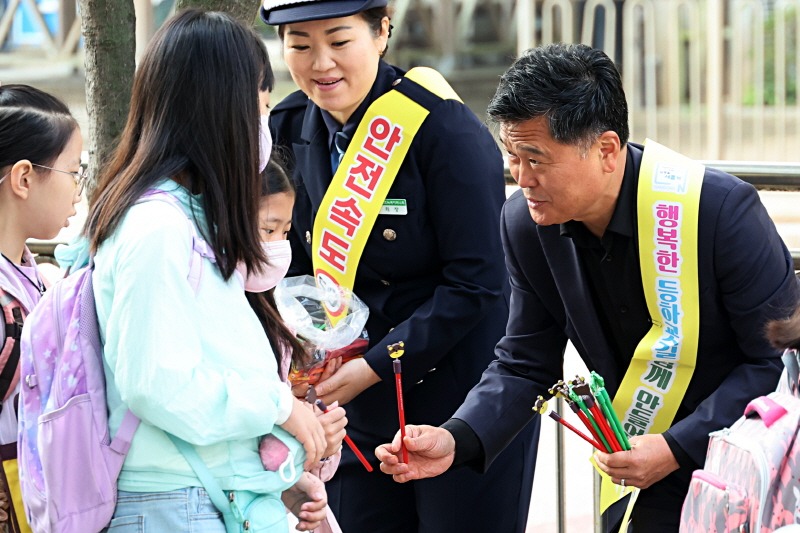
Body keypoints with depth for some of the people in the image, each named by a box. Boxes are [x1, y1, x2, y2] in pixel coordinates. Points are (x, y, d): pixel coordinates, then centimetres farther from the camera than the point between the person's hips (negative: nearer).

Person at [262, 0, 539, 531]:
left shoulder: (442, 126, -16)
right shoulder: (289, 133, 2)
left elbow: (477, 282, -18)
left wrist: (375, 366, -20)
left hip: (465, 405, -6)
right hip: (361, 410, 6)